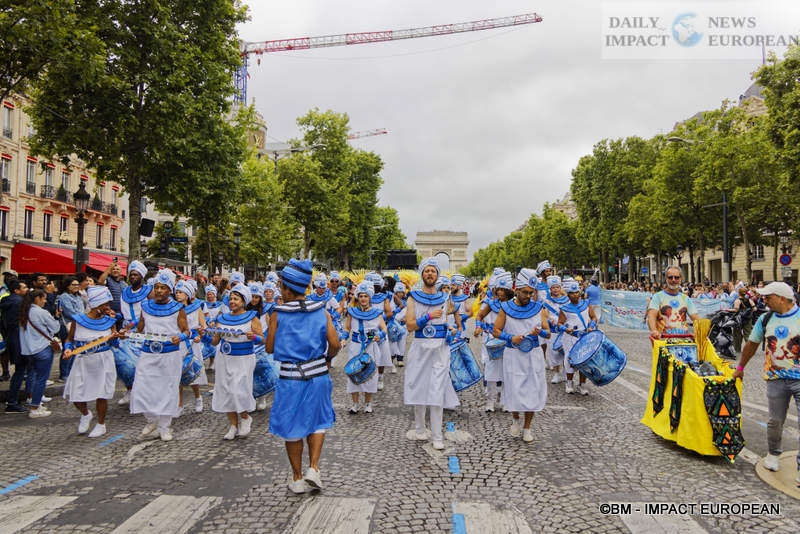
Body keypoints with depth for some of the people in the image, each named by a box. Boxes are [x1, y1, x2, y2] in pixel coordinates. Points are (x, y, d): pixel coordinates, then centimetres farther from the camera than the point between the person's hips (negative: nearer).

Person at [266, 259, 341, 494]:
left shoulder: (278, 315, -9)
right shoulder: (321, 311, -4)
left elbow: (269, 348, -3)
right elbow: (335, 344, -7)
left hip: (290, 377, -1)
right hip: (318, 375, 2)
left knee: (292, 427, 13)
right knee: (317, 422, 20)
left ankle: (297, 478, 21)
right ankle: (313, 468, 8)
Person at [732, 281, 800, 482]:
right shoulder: (765, 319, 5)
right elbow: (752, 344, 17)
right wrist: (740, 367, 24)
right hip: (775, 379, 3)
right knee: (776, 421, 12)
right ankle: (773, 454, 36)